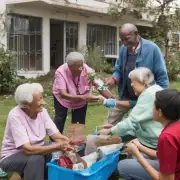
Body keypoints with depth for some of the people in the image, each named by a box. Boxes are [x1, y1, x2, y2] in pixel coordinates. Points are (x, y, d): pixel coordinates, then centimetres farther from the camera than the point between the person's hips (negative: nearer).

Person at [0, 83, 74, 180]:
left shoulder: (42, 111, -10)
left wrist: (68, 144, -34)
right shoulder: (15, 116, -27)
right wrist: (58, 146, -42)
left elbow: (56, 136, -12)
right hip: (12, 157, -6)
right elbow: (28, 149, -34)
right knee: (36, 158, -33)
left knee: (58, 154, -15)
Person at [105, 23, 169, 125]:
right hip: (125, 96, 4)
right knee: (111, 122, 7)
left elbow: (162, 77, -15)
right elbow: (118, 70, 8)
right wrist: (114, 79, -15)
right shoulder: (123, 49, -4)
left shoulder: (152, 49, -19)